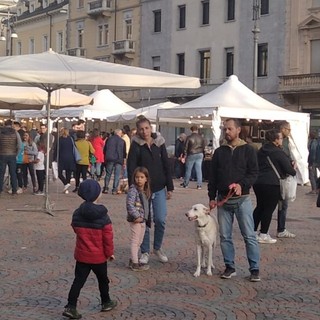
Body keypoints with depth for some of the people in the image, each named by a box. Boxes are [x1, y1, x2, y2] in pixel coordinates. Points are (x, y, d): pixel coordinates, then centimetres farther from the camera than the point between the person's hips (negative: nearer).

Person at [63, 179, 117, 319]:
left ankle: (70, 307, -3)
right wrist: (110, 252, -1)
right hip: (99, 256, -3)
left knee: (78, 280, 6)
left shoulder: (77, 214, -5)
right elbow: (108, 237, -13)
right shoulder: (103, 216, -17)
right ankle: (106, 303, 33)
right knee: (103, 279, 17)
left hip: (81, 255, 3)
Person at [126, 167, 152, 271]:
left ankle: (133, 260, 30)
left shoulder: (146, 191, 11)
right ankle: (135, 264, 6)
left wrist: (148, 218, 13)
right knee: (135, 241, -1)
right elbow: (129, 204, -25)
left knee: (139, 241, 17)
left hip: (143, 220, 9)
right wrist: (136, 216, -24)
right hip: (135, 220, -9)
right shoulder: (133, 190, -16)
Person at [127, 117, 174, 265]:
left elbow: (166, 166, 6)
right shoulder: (136, 146, -6)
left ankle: (158, 248, 21)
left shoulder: (159, 143, 3)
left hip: (159, 189, 2)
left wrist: (169, 187, 4)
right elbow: (131, 169, -8)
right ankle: (145, 252, 16)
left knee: (160, 220, 0)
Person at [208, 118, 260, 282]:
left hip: (242, 199, -4)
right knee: (225, 236, 6)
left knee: (249, 236, -3)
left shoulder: (248, 150, -1)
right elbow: (213, 176, 11)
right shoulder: (219, 152, 9)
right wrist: (212, 197, 6)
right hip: (223, 200, 4)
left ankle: (254, 269, 3)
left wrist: (242, 184, -22)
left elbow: (254, 172, -5)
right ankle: (230, 267, 16)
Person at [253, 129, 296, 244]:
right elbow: (288, 168, -9)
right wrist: (294, 172, 11)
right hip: (272, 184, -8)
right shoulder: (279, 153, -12)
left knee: (260, 206, 18)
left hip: (258, 182, 8)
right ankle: (263, 235, 2)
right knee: (269, 209, 0)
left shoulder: (261, 151, 12)